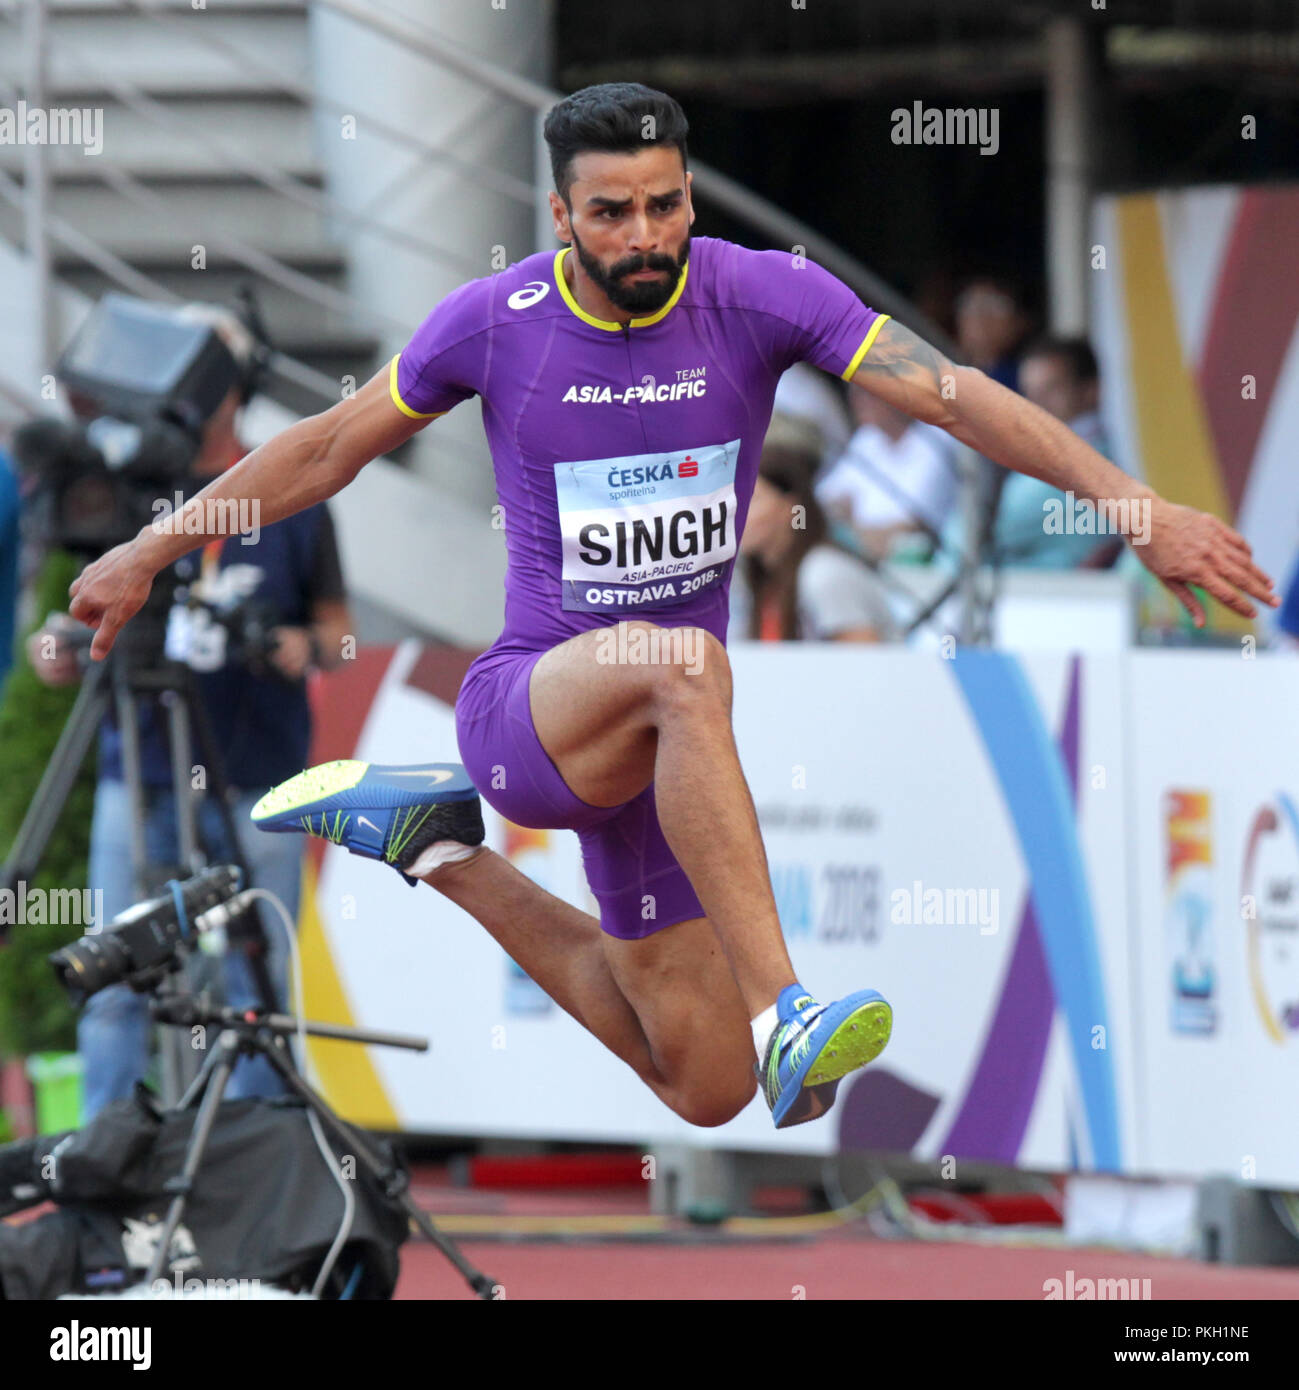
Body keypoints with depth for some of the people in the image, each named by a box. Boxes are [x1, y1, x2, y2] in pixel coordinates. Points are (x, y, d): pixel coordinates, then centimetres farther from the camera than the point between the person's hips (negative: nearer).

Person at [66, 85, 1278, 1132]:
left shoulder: (759, 297, -8)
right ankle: (781, 1014, -47)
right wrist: (152, 554, 11)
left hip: (652, 742, 4)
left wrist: (1138, 507, -25)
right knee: (680, 660, -40)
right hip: (520, 705, -4)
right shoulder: (495, 322, -8)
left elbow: (951, 395, -16)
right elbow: (333, 446, 7)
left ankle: (442, 852, 25)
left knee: (708, 1093, 8)